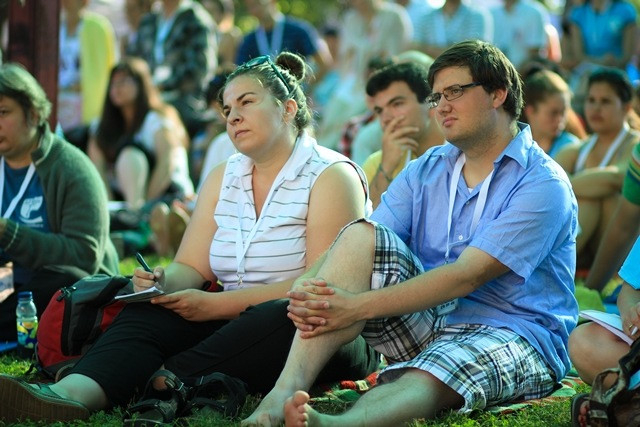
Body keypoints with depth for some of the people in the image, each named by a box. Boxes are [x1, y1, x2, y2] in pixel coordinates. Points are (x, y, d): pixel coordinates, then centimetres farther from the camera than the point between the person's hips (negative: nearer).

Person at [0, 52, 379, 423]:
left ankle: (156, 386, -46)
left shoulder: (332, 176, -5)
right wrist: (162, 282, -15)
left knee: (277, 318, -38)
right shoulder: (223, 178, 16)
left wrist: (217, 305, -21)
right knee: (148, 312, -22)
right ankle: (71, 393, -50)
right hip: (237, 323, 5)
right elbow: (191, 268, 10)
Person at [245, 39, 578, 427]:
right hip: (428, 324, 6)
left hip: (517, 338, -6)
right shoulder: (425, 172, 13)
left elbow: (467, 276, -20)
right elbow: (363, 245, 0)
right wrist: (308, 290, -23)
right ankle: (284, 393, -36)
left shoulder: (543, 184, -9)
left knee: (421, 381, -39)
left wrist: (360, 306, -28)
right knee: (362, 235, -18)